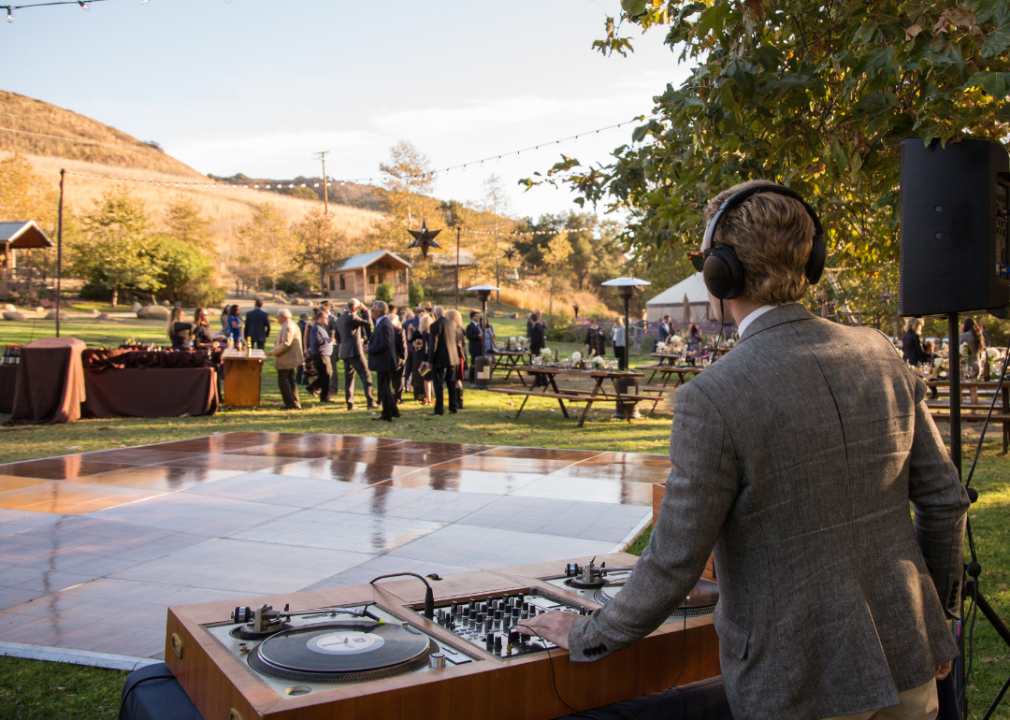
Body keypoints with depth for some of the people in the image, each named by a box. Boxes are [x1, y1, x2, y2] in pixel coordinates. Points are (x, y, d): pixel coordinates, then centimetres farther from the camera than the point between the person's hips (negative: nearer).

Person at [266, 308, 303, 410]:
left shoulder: (288, 327, -19)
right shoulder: (292, 325, 15)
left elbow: (285, 344, -27)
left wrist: (273, 352, -18)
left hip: (285, 360, -11)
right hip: (291, 358, 11)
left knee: (283, 380, -7)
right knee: (291, 380, 15)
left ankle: (291, 403, -8)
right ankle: (295, 403, 19)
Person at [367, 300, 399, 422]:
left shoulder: (384, 325, -20)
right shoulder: (382, 322, 13)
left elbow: (384, 344, -25)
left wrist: (369, 349, -17)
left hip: (384, 362, -11)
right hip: (383, 362, 11)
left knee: (384, 388, -3)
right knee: (385, 388, 18)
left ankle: (387, 414, 4)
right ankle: (393, 410, 27)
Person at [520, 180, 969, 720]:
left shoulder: (713, 398, -21)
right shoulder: (880, 355, -3)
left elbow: (673, 564, -16)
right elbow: (944, 498, 4)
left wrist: (586, 637, -1)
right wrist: (937, 612, 19)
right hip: (905, 659, 6)